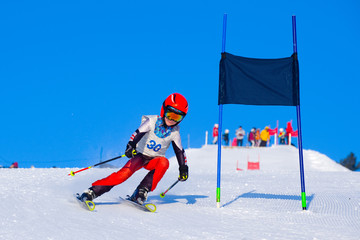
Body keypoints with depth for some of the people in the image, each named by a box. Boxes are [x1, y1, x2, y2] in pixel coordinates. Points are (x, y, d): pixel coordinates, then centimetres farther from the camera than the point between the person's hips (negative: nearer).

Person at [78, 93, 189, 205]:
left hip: (155, 160, 2)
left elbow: (179, 151, 4)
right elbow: (138, 133, -28)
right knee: (126, 172, -28)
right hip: (140, 155, -2)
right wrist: (131, 145, -47)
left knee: (164, 162, -32)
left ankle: (141, 192, -31)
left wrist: (183, 168, -1)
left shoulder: (174, 132, -6)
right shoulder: (152, 121, -15)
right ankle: (93, 191, -26)